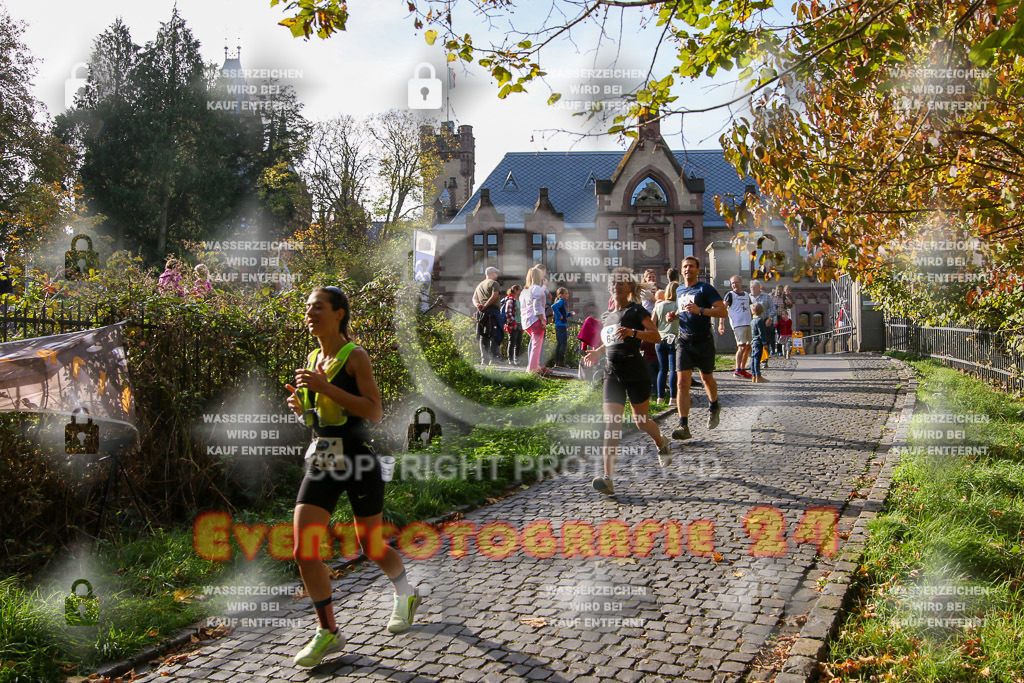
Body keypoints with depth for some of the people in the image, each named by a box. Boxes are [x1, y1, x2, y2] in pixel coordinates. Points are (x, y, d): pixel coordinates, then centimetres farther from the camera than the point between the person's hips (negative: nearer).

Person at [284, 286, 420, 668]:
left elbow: (374, 412, -18)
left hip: (358, 462, -6)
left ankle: (406, 595, 40)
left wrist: (325, 387, -23)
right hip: (321, 462, 6)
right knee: (304, 549, -6)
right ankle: (328, 632, 10)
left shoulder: (355, 357, -9)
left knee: (371, 547, 9)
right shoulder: (313, 359, 10)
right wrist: (301, 405, 0)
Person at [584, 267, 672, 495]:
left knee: (641, 421, 9)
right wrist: (597, 352, 12)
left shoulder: (636, 310, -4)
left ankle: (661, 443, 45)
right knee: (611, 424, -9)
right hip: (612, 373, 5)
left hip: (636, 372, -4)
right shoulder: (607, 315, 15)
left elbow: (656, 337, -14)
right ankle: (608, 478, -17)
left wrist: (633, 332, -29)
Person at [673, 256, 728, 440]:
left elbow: (723, 311, -14)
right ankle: (684, 426, -14)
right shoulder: (679, 290, 13)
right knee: (682, 381, -10)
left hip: (703, 340, -4)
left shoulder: (705, 288, -7)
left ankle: (714, 407, 46)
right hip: (684, 340, 4)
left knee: (707, 378, 14)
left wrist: (700, 310, -25)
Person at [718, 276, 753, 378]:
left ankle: (743, 369, 17)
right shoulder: (730, 295, 0)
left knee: (748, 347, 8)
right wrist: (721, 323, -18)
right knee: (742, 346, -14)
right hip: (738, 324, -7)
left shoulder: (746, 295, 19)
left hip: (749, 324, 7)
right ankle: (737, 370, -13)